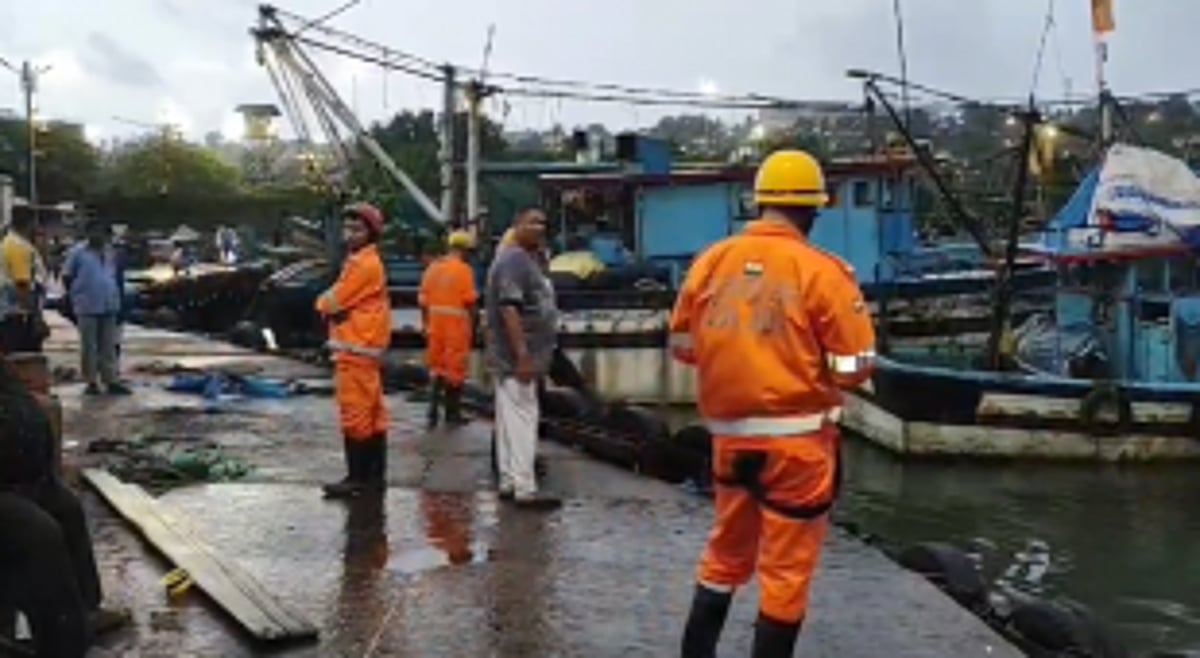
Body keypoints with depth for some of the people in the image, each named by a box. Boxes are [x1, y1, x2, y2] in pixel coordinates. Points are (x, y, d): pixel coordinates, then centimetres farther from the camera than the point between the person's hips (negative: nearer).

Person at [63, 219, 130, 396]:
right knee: (89, 347, 1)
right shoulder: (78, 252, -3)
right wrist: (77, 295, 0)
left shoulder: (111, 252, 12)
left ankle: (111, 381, 10)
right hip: (87, 308, -5)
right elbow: (66, 277, 0)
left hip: (109, 306, 5)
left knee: (109, 347, 7)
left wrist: (115, 294, 12)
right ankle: (91, 382, 8)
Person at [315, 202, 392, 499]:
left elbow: (332, 303, -14)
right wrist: (331, 302, -1)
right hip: (364, 348, 10)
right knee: (372, 414, 12)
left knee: (355, 414, -7)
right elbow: (336, 301, 17)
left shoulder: (364, 264, -14)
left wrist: (324, 301, 5)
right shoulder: (361, 261, 19)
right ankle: (374, 474, 19)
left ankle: (358, 477, -4)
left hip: (357, 349, -10)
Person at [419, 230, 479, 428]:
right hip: (457, 324, -5)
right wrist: (471, 323, 0)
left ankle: (433, 413, 6)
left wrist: (426, 324, 17)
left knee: (436, 367, 14)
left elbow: (424, 301, 9)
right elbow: (469, 302, -12)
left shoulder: (432, 267, 7)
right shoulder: (463, 270, -10)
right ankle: (453, 413, 15)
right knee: (455, 368, 6)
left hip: (435, 324, 5)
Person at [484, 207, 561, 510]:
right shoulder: (513, 260, -15)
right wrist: (523, 355, -27)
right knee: (522, 420, -8)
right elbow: (509, 309, -23)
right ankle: (525, 489, -6)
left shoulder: (527, 259, 18)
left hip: (516, 356, 11)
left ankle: (510, 483, 17)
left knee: (512, 420, 12)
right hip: (515, 356, -11)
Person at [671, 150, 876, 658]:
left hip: (729, 434, 5)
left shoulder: (710, 261, 0)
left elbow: (682, 346, 9)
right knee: (786, 568, 9)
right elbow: (854, 368, -11)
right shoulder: (822, 271, -13)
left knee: (726, 553, 23)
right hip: (796, 439, -5)